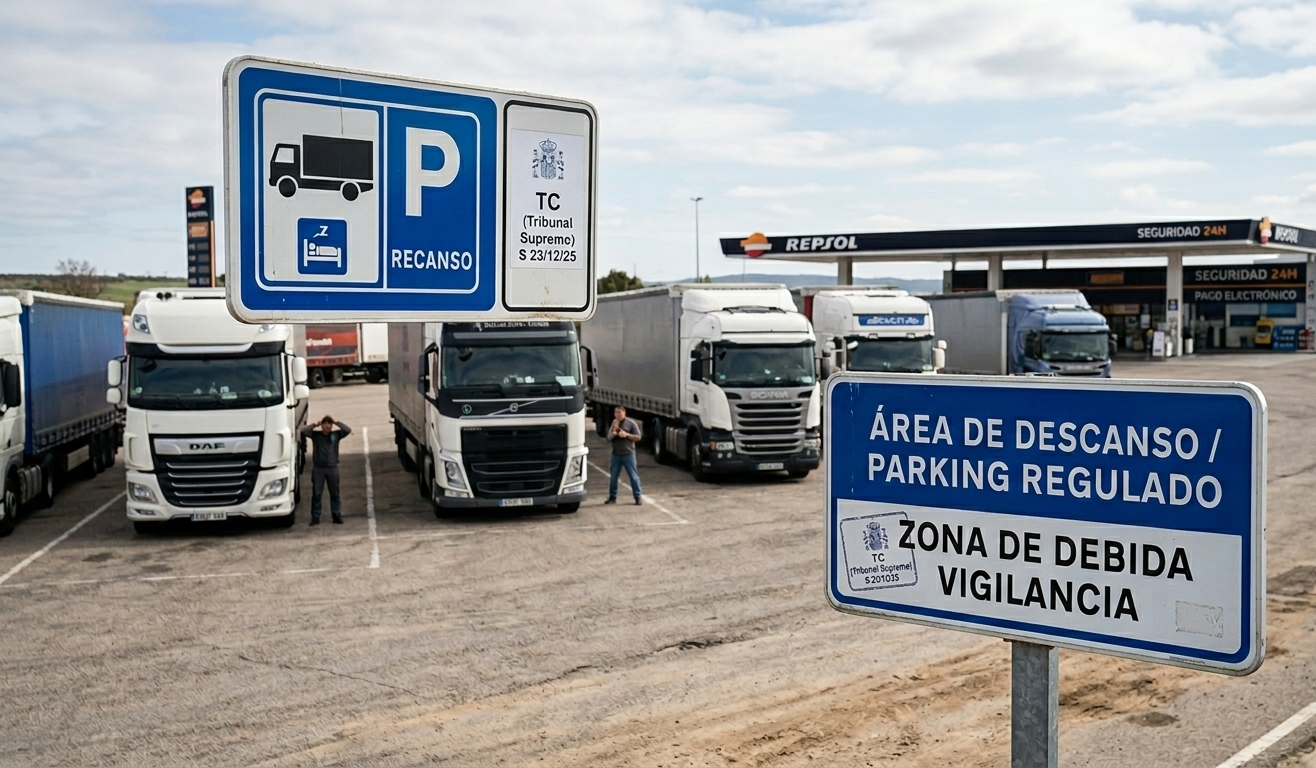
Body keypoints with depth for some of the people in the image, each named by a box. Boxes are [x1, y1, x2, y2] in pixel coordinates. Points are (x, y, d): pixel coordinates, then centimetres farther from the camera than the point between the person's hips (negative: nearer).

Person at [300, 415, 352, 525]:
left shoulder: (336, 434, 4)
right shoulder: (315, 434, 1)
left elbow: (348, 430, -8)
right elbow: (304, 431, -11)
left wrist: (337, 422, -5)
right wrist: (315, 425, -6)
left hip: (332, 467, 1)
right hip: (318, 468, -1)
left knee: (334, 493, 6)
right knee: (316, 493, 1)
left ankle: (337, 516, 13)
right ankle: (315, 517, 7)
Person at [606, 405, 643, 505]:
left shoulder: (631, 423, -3)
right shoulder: (613, 424, 9)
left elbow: (638, 437, -4)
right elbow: (609, 439, 3)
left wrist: (627, 435, -17)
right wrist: (614, 430, -13)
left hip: (628, 454, -4)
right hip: (616, 455, 4)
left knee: (634, 476, -1)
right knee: (613, 477, 7)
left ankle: (638, 497, 5)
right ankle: (612, 497, 18)